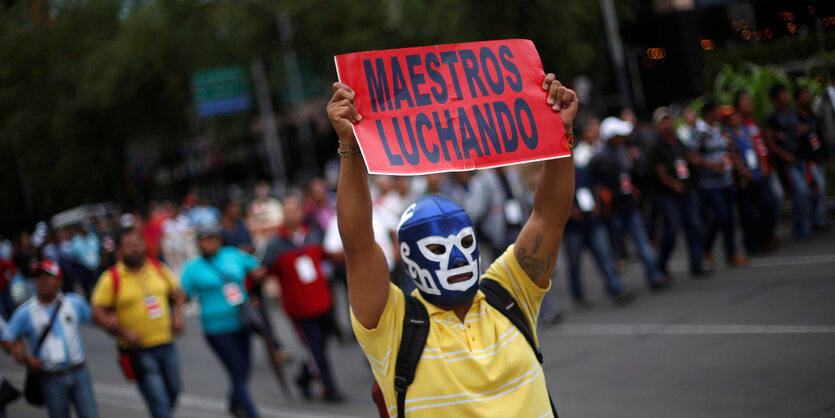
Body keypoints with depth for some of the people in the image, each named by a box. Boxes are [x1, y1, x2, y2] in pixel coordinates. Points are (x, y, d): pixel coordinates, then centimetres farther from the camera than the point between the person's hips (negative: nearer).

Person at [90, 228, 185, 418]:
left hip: (166, 344, 5)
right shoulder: (112, 278, -9)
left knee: (173, 391, 16)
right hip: (139, 351, -5)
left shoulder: (158, 268, 4)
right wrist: (124, 333, -19)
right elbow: (98, 313, -11)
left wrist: (178, 314, 1)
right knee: (158, 401, -8)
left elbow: (177, 293, 18)